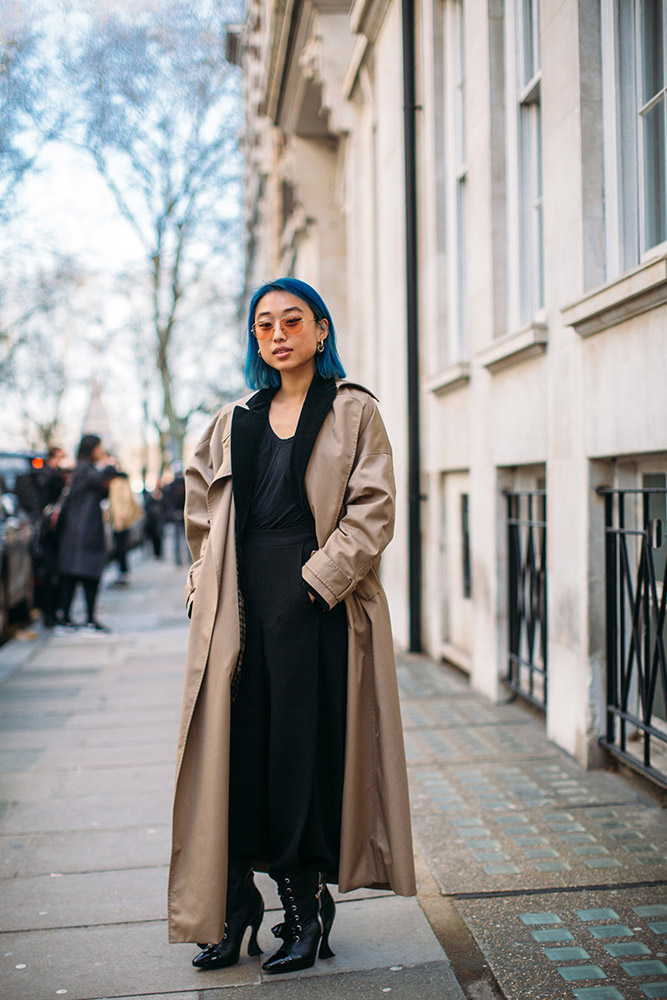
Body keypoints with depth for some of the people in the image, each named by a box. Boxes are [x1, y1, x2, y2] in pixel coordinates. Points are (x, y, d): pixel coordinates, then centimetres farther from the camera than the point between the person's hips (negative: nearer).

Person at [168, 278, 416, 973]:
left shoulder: (353, 412, 3)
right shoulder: (236, 421, 16)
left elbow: (373, 510, -6)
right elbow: (203, 512, 19)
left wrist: (319, 579, -14)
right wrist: (206, 586, 7)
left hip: (315, 603, -4)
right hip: (240, 603, 4)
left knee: (305, 746, -1)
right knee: (234, 744, 3)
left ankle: (307, 906, 12)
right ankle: (235, 903, 15)